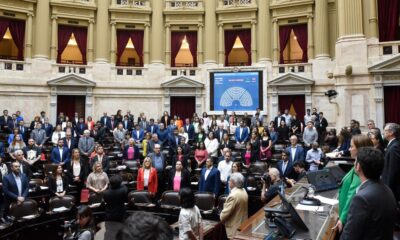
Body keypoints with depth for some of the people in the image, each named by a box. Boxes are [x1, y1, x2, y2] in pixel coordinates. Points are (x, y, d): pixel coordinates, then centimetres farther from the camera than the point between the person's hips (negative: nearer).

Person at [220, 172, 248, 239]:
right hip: (243, 224, 9)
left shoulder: (233, 196, -26)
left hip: (235, 228, -9)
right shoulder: (243, 191, 4)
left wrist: (221, 218, -1)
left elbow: (225, 213, -22)